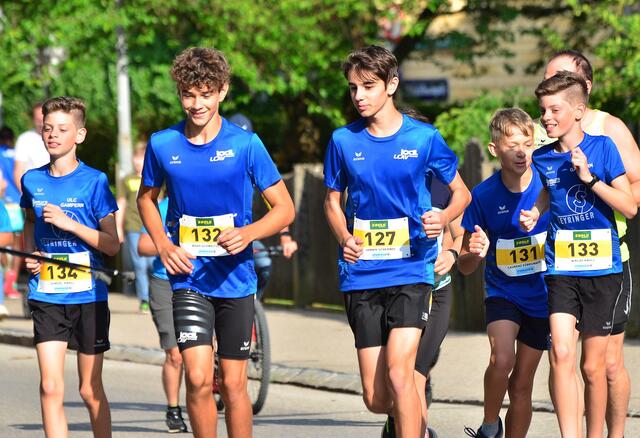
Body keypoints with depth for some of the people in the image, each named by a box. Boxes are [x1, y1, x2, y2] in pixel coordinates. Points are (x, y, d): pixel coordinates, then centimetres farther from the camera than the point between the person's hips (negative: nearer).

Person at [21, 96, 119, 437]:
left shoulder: (94, 182, -4)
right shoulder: (32, 180, 6)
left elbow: (112, 245, -5)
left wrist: (69, 224, -17)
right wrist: (30, 254, 5)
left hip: (88, 295, -2)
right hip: (46, 296, 2)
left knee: (91, 391, 7)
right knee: (50, 387, -11)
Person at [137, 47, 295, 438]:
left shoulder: (244, 144, -6)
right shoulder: (163, 144, -1)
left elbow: (285, 208, -2)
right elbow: (147, 198, 17)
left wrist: (248, 233, -21)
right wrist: (163, 245, -1)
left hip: (235, 278, 0)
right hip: (188, 279, 0)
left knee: (233, 383, 6)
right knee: (198, 378, -13)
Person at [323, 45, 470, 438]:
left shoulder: (424, 138, -3)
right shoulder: (344, 141, 2)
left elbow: (461, 193, 8)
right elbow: (333, 201, 15)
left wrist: (443, 218, -14)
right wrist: (345, 238, -6)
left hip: (411, 269, -3)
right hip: (362, 273, 3)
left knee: (399, 371, -21)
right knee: (376, 399, 3)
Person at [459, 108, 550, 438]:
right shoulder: (484, 196, -11)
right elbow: (465, 266, -4)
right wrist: (475, 253, -26)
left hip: (541, 295, 1)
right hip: (502, 291, -1)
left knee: (522, 384, 5)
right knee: (502, 359, -26)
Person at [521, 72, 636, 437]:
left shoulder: (602, 147, -4)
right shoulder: (543, 159, 5)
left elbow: (630, 207, -8)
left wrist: (590, 177, -17)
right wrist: (534, 215, 4)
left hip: (602, 270, -2)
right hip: (561, 268, 2)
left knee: (593, 365, 5)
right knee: (561, 353, -16)